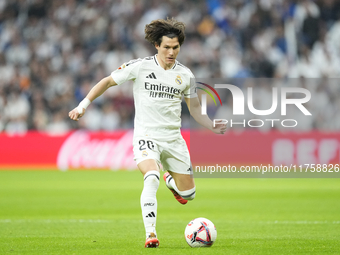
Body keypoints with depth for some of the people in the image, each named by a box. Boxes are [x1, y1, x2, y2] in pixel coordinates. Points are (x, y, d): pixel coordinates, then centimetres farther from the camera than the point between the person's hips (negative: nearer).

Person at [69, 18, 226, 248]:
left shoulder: (186, 75, 4)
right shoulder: (140, 67, -6)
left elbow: (195, 108, 15)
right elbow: (108, 82, 2)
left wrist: (212, 126, -1)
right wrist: (84, 105, -4)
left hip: (173, 139, 4)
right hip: (146, 136, -4)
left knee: (188, 194, 7)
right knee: (152, 178, -32)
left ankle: (171, 180, 44)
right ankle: (151, 234, -26)